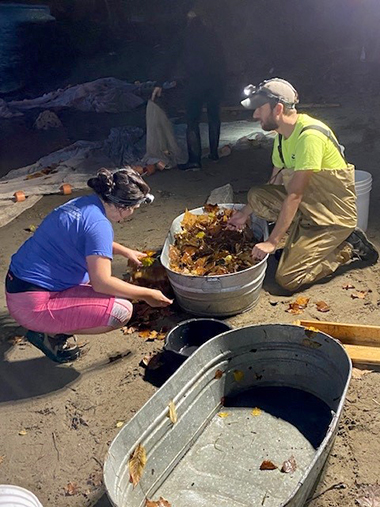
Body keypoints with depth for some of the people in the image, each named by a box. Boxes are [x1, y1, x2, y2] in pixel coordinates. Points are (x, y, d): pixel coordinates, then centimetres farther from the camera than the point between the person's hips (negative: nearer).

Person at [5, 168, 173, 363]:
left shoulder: (83, 203, 6)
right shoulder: (98, 224, -22)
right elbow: (102, 283, -22)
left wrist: (125, 251, 29)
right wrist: (146, 294, -10)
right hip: (33, 305, -10)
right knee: (121, 311, -16)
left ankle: (55, 325, 16)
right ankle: (50, 334, -2)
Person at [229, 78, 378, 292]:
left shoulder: (310, 135, -24)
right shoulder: (283, 134, 5)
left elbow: (294, 195, -27)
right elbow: (275, 183, 12)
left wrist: (272, 242, -26)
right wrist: (245, 213, 6)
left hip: (333, 214, -9)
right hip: (308, 206, 9)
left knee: (288, 279, -15)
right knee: (257, 196, -8)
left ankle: (347, 248, 2)